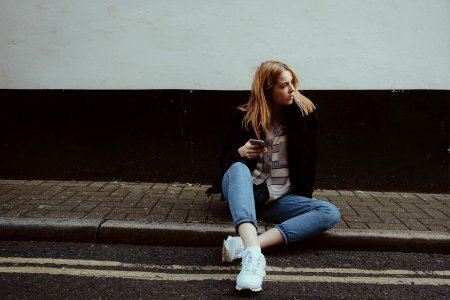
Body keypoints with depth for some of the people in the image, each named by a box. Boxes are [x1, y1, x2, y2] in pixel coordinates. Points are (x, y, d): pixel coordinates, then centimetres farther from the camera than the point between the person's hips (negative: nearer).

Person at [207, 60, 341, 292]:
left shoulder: (305, 113, 1)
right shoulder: (245, 116, -2)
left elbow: (306, 160, 7)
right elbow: (224, 160, 2)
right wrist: (241, 152, -18)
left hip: (280, 198, 2)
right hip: (247, 190, -2)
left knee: (330, 213, -24)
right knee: (238, 168, -35)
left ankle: (244, 245, -40)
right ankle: (253, 253, -55)